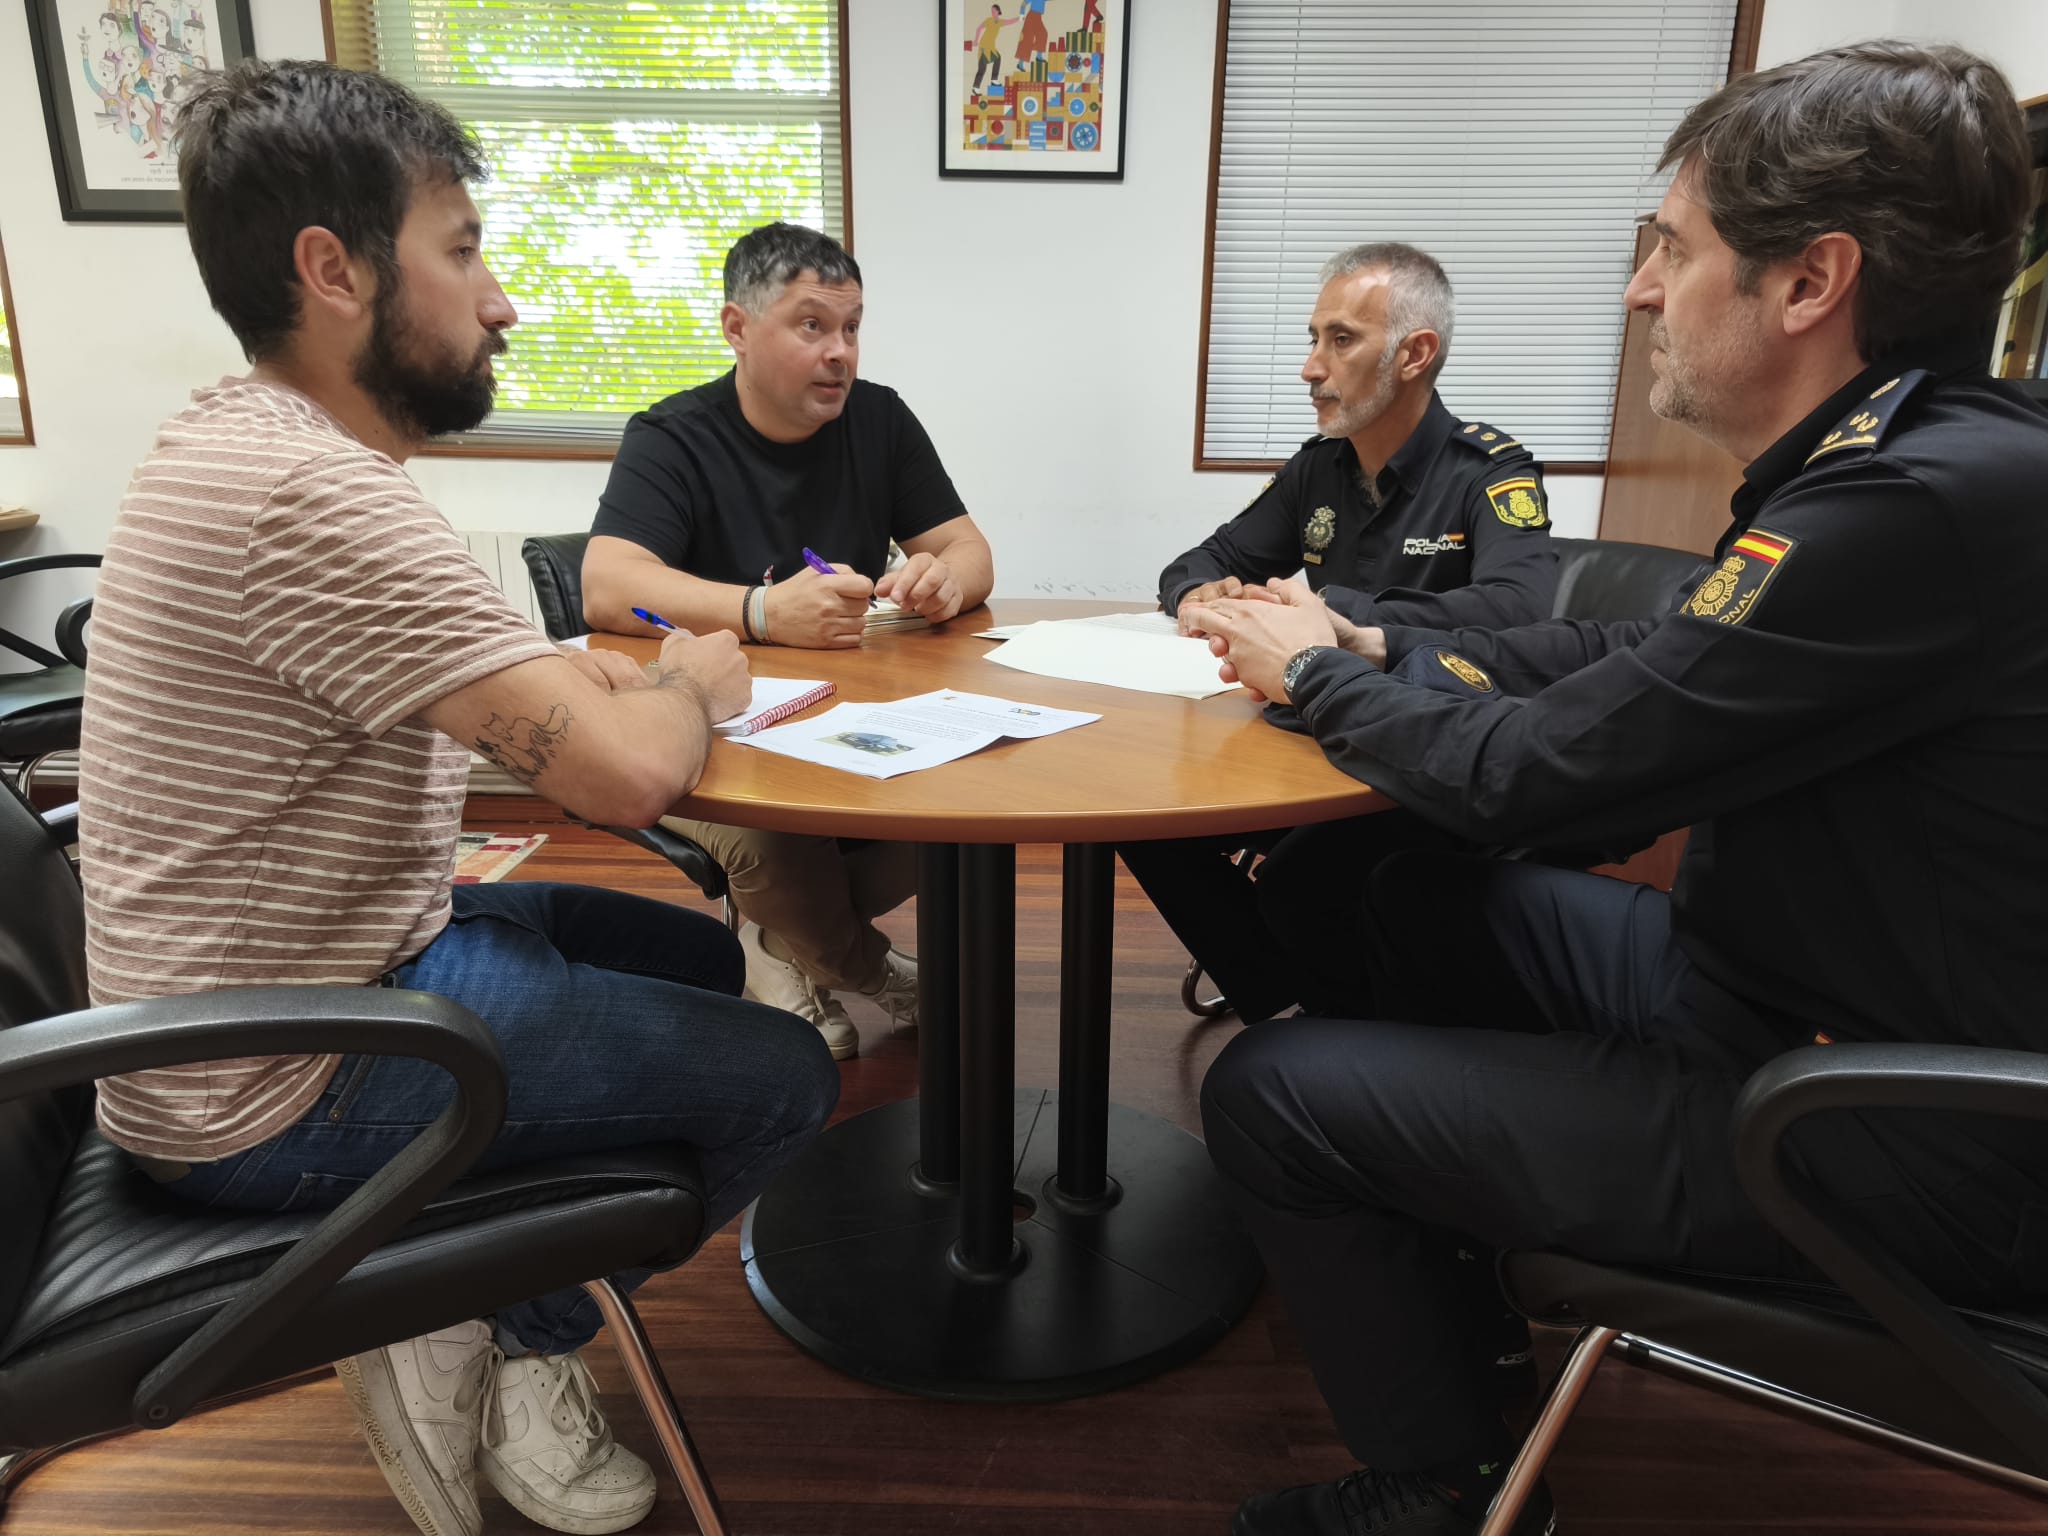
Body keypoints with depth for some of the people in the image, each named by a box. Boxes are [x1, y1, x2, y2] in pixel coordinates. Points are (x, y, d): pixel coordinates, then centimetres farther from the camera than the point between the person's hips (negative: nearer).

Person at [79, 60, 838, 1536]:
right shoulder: (312, 492, -27)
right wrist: (690, 684, -9)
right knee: (783, 1073, -6)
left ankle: (463, 1319, 14)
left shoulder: (236, 436, 5)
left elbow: (467, 684, 14)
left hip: (307, 971, 10)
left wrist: (607, 678, -3)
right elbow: (629, 773, -31)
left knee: (703, 956, 17)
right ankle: (505, 1346, 11)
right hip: (282, 1093, -10)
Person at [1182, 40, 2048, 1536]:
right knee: (1427, 898, 21)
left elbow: (1527, 771, -23)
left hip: (1900, 1152, -10)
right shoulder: (1905, 459, 3)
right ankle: (1462, 1272, 36)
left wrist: (1317, 672, -6)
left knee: (1270, 1092, -11)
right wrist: (1368, 644, 2)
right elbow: (1622, 656, 11)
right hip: (1800, 987, 10)